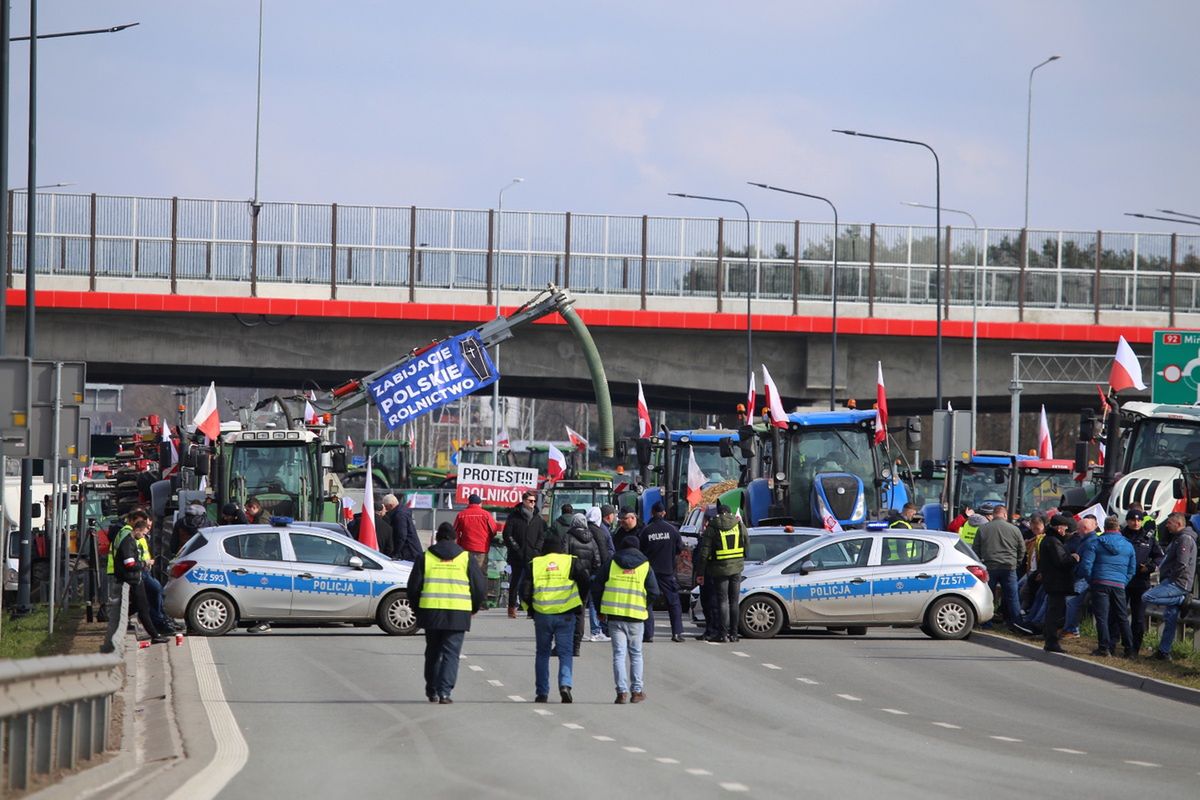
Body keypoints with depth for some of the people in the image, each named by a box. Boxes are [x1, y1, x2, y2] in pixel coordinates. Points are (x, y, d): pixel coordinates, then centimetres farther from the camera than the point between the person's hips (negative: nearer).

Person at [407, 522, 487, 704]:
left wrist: (417, 608, 20)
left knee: (433, 652, 16)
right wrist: (474, 608, 21)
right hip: (458, 614, -1)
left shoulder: (425, 558, 6)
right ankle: (444, 691, -12)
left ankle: (432, 691, 21)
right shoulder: (466, 558, 5)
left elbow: (413, 587, 5)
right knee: (451, 653, 1)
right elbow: (480, 587, 5)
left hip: (431, 612, 1)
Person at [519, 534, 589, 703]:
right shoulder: (570, 562, 1)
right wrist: (581, 603, 10)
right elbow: (586, 583, -6)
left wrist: (531, 609, 14)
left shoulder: (534, 564, 3)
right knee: (565, 652, 4)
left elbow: (524, 592, -1)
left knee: (542, 653, 13)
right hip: (565, 616, -1)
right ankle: (565, 684, -18)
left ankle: (542, 692, 13)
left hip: (542, 615, 1)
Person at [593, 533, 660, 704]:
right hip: (636, 616, 0)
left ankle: (622, 691, -7)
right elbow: (654, 592, -1)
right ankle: (637, 691, 13)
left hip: (614, 613, 0)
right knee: (636, 654, 13)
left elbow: (596, 587, 4)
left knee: (619, 654, 1)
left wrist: (601, 609, 15)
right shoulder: (645, 566, 4)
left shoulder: (611, 563, 6)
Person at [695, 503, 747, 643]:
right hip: (737, 568, 3)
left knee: (722, 601, 0)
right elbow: (746, 545, 12)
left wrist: (700, 573, -3)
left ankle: (723, 634, -3)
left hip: (720, 569, -3)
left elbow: (704, 553, -8)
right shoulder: (739, 525, 2)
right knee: (734, 601, 9)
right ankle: (733, 633, 10)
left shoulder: (712, 528, -8)